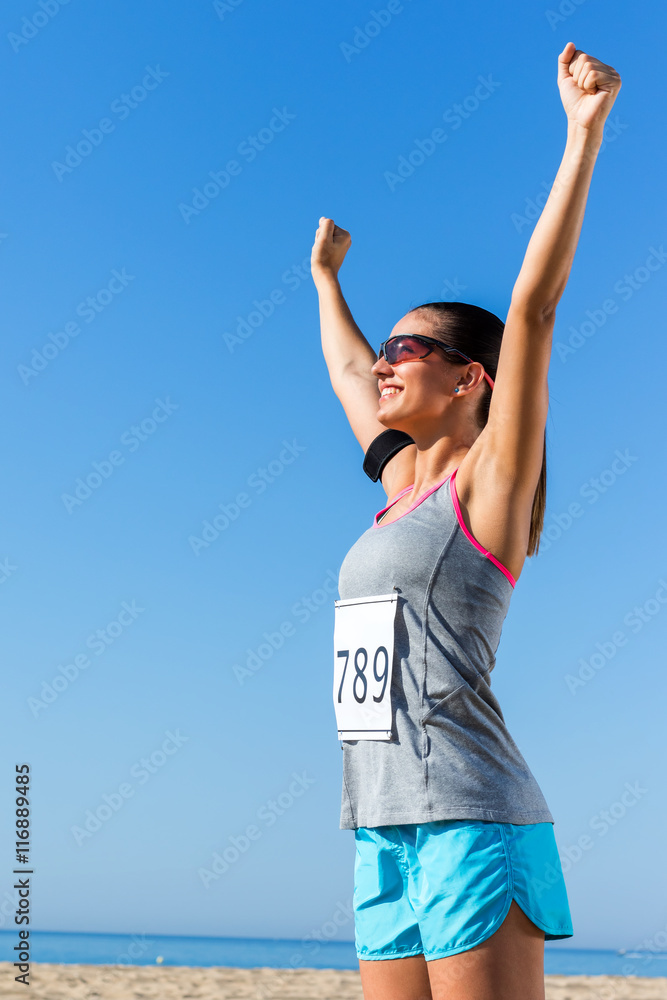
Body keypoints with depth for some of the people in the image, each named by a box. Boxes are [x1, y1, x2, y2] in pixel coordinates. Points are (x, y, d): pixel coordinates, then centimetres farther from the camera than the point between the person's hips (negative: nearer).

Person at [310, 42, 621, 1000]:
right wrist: (327, 278, 45)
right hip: (386, 838, 8)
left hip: (471, 829, -7)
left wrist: (584, 133, -12)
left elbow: (534, 304, -12)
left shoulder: (487, 483, -3)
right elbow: (346, 369, 31)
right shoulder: (404, 487, 15)